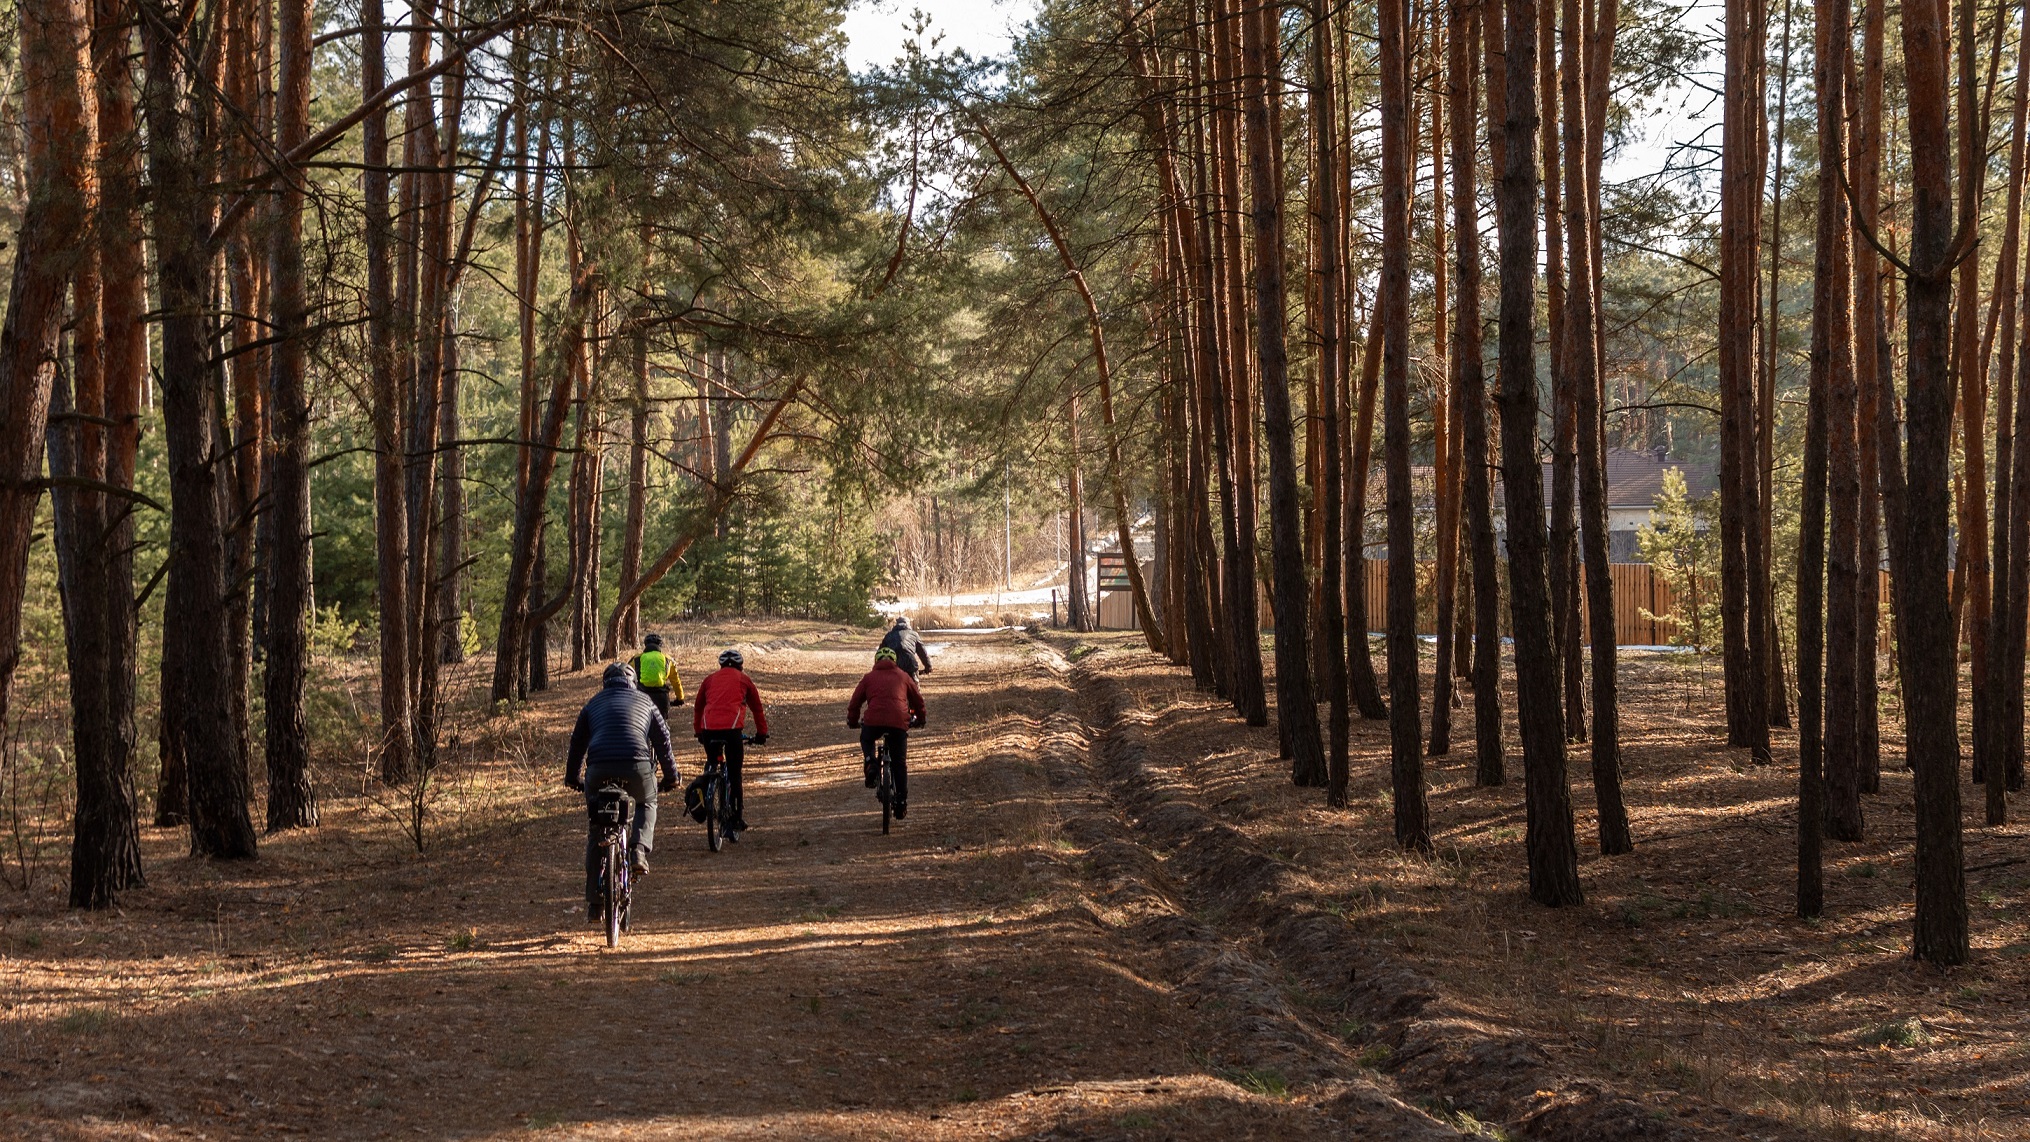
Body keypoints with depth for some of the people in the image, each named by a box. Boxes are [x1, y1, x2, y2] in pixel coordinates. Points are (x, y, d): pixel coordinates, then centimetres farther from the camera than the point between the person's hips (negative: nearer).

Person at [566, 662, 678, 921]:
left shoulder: (594, 703, 24)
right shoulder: (644, 701, 22)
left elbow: (578, 742, 25)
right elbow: (662, 739, 23)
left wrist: (572, 778, 36)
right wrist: (670, 776, 32)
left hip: (599, 769, 1)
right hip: (637, 767, -1)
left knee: (596, 832, 13)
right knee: (647, 804, 32)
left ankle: (594, 902, 12)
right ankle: (639, 849, 4)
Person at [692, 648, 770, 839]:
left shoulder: (710, 679, 25)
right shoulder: (744, 679, 20)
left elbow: (698, 707, 31)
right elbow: (757, 708, 25)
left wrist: (698, 732, 41)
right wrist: (762, 734, 35)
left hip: (709, 728, 2)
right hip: (732, 728, -2)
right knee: (734, 774, 3)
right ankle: (736, 819, 1)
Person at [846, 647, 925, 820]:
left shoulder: (869, 677, 19)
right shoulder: (903, 676, 22)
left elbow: (855, 702, 19)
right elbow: (918, 700, 28)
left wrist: (852, 722, 35)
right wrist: (919, 719, 44)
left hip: (874, 721, 0)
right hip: (899, 722, 1)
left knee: (866, 740, 33)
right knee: (899, 763, 12)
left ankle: (870, 764, 5)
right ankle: (901, 801, 10)